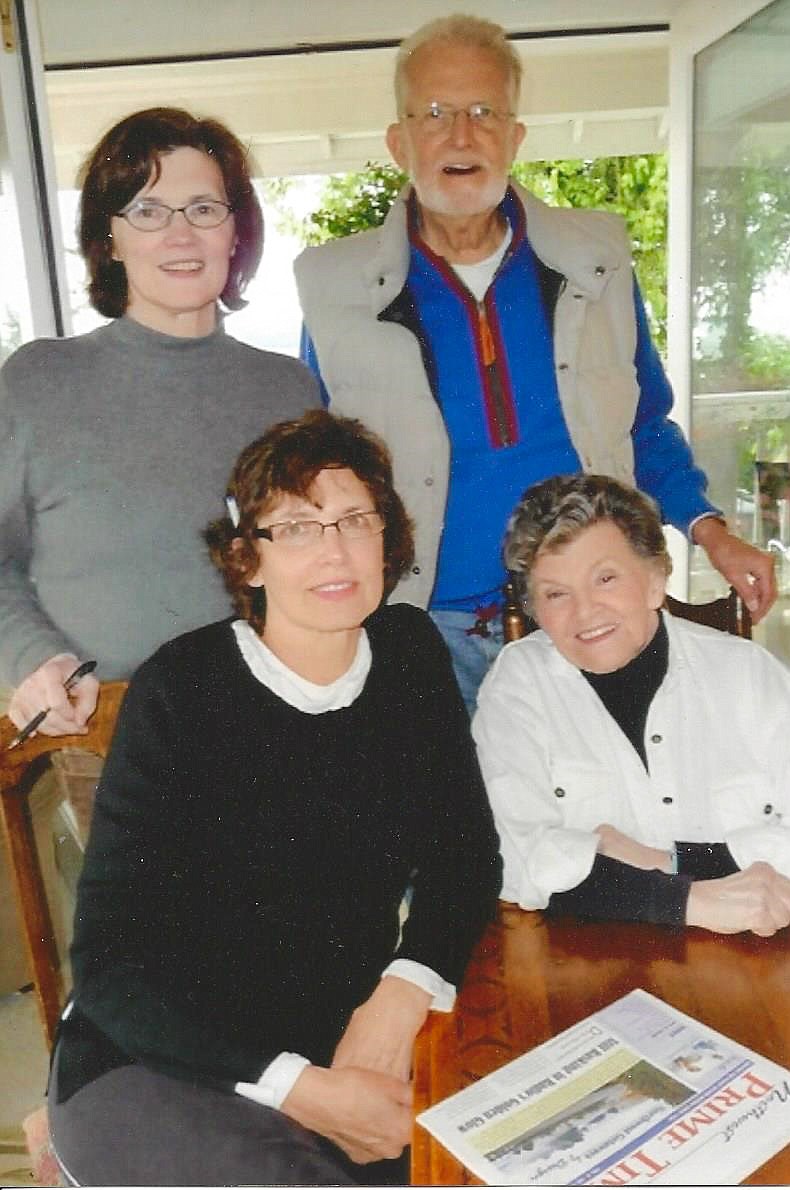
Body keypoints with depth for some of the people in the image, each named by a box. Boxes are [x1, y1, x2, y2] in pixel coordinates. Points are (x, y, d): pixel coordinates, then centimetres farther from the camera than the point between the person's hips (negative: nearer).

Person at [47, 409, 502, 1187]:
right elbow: (110, 961, -14)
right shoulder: (180, 693, -16)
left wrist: (401, 993, -16)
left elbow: (466, 854, 2)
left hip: (351, 1040, 5)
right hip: (154, 1066, -4)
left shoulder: (411, 654, -2)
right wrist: (299, 1088, -22)